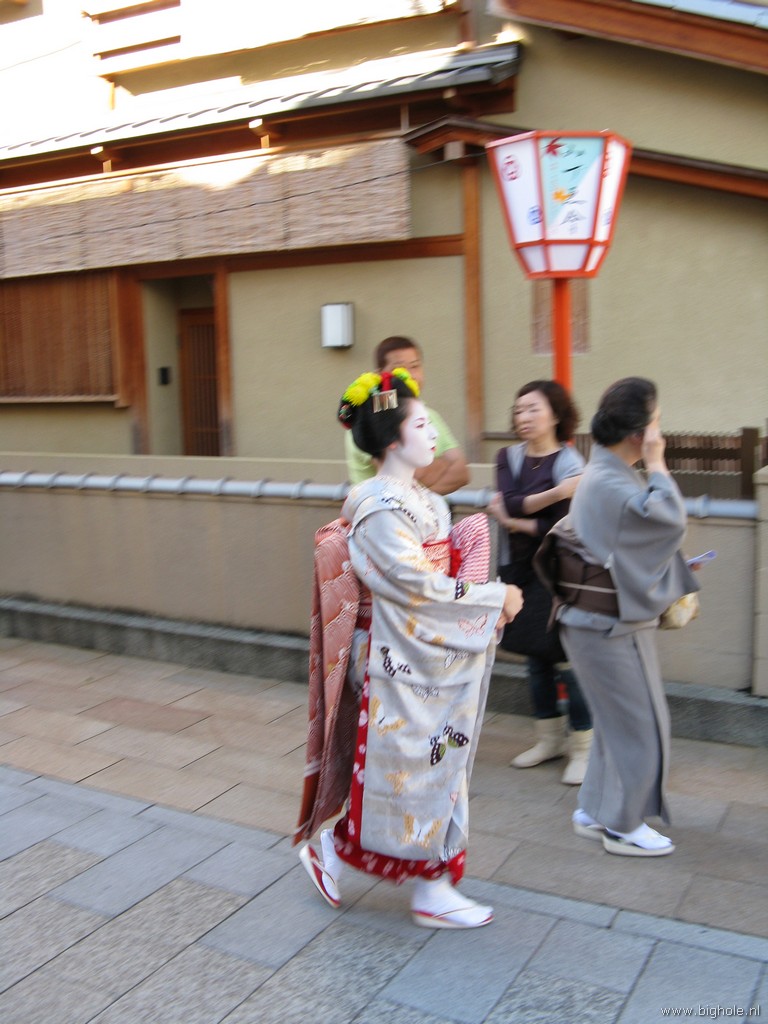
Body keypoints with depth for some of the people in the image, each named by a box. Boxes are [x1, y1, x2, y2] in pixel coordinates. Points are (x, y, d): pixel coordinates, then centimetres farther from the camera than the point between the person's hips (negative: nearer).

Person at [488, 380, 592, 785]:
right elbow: (508, 503, -12)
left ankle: (583, 747, 12)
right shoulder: (508, 457, 5)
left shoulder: (569, 464, -10)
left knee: (564, 658, -3)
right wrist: (556, 491, -23)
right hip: (518, 569, 6)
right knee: (535, 656, 14)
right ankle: (550, 738, 29)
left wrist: (515, 521, -10)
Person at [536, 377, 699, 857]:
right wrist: (657, 465, -19)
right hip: (611, 626, -11)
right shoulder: (610, 484, -24)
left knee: (619, 723, 20)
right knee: (641, 727, 3)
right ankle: (623, 826, 19)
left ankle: (596, 812, 32)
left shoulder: (607, 475, 10)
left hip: (606, 620, 11)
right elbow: (671, 519, -28)